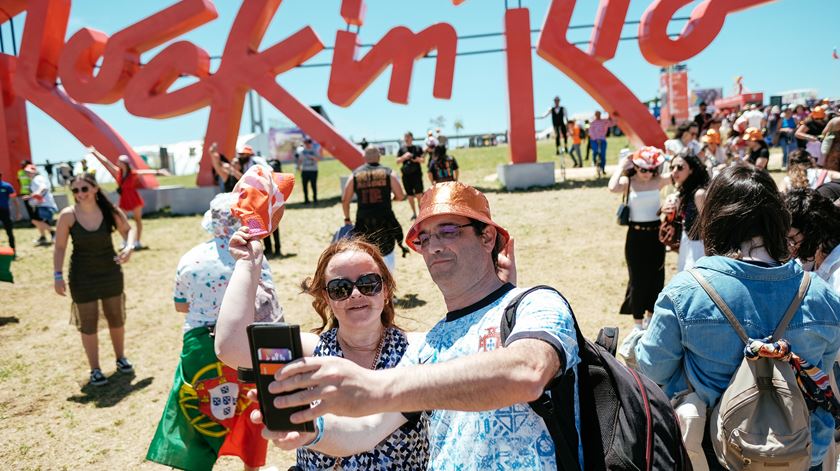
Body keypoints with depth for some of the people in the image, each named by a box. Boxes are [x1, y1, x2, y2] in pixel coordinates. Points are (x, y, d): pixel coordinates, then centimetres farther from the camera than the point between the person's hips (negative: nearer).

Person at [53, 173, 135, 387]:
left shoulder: (110, 211, -12)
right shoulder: (68, 215, -15)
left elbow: (127, 229, 4)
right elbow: (59, 247, -7)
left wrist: (129, 247, -16)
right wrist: (58, 276, -10)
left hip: (111, 272, 2)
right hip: (82, 277, -2)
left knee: (116, 318, 15)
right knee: (88, 323, 5)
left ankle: (121, 358, 37)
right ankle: (95, 370, 18)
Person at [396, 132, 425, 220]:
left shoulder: (418, 148, 7)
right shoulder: (401, 149, 8)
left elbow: (423, 160, 8)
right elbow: (397, 161, 1)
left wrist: (419, 159, -14)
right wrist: (404, 157, -17)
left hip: (417, 174, -1)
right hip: (406, 175, 1)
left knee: (419, 194, -9)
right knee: (410, 195, 7)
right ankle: (414, 213, 20)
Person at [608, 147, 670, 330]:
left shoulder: (658, 181, -2)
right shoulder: (628, 182, -10)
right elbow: (612, 187, -32)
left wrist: (666, 159, -8)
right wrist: (621, 166, -20)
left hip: (656, 233, 3)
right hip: (636, 235, -3)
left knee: (656, 276, 13)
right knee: (637, 278, 5)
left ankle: (650, 316, 33)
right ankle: (638, 322, 18)